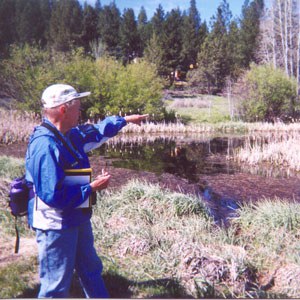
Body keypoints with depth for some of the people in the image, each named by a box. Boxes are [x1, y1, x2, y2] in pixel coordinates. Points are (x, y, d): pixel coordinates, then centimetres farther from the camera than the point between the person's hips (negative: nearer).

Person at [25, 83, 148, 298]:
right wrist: (92, 187, -21)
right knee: (56, 286, 5)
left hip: (77, 219, 10)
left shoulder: (70, 135, 3)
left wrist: (126, 119, 30)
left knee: (92, 271, 25)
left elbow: (97, 131, 23)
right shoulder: (45, 146, -28)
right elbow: (53, 195, -31)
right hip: (56, 226, -10)